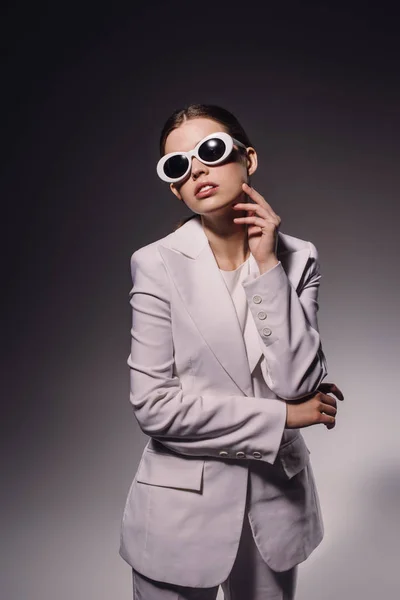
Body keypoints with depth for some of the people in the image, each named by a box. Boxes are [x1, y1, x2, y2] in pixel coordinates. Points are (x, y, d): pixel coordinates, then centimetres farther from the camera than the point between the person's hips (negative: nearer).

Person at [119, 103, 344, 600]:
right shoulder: (158, 264, -13)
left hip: (276, 502, 3)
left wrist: (267, 267, -17)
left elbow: (298, 384, -14)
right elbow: (154, 404, -17)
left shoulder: (297, 258, -4)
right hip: (182, 509, -3)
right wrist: (281, 417, -13)